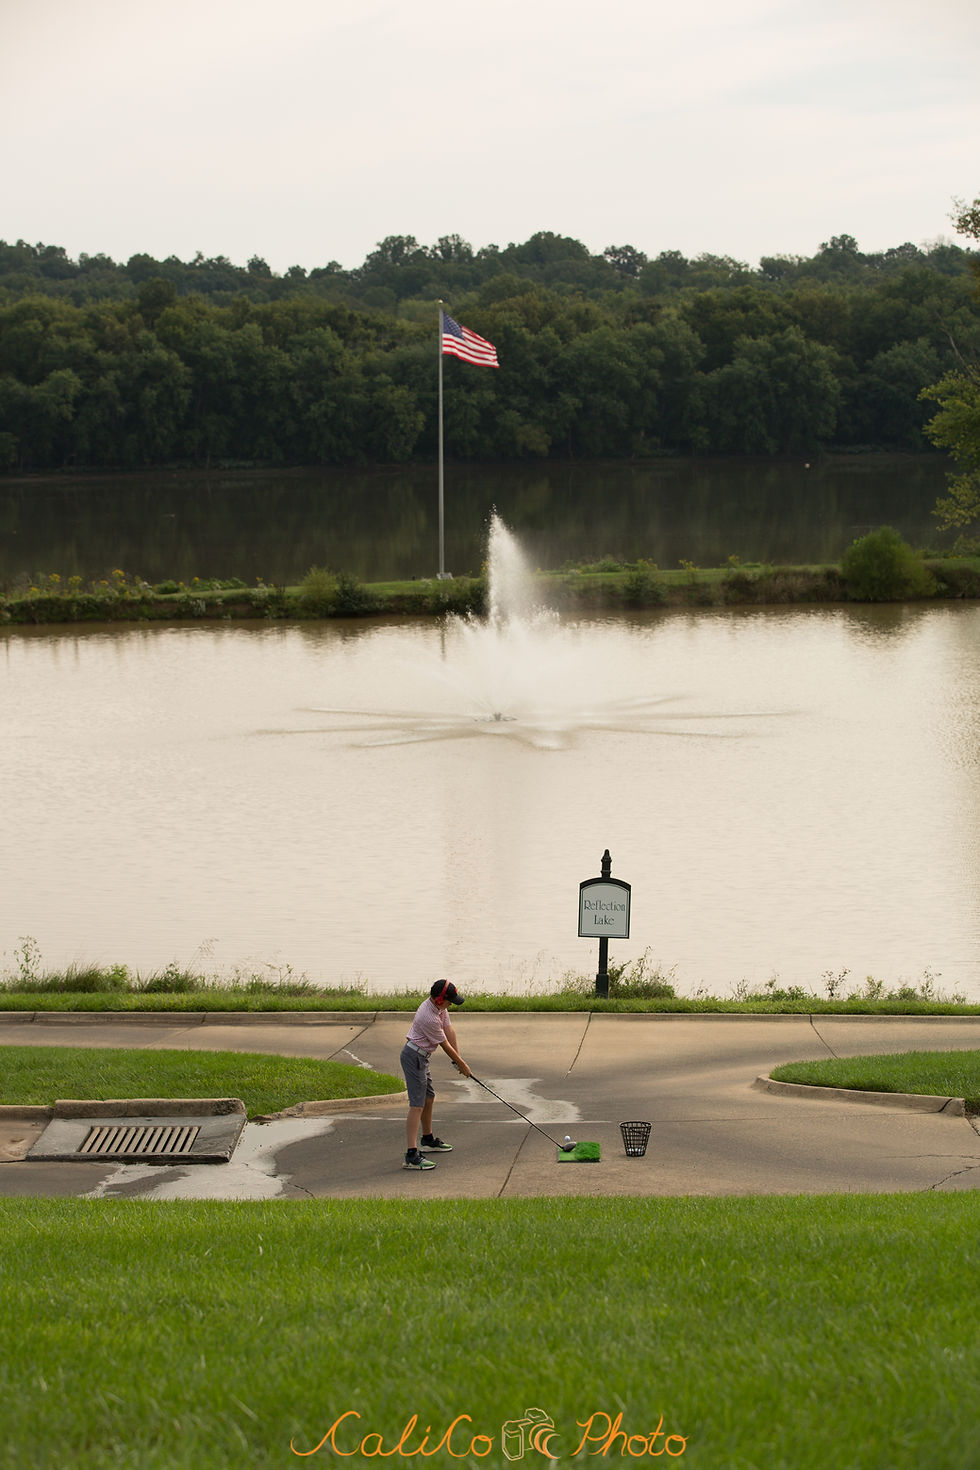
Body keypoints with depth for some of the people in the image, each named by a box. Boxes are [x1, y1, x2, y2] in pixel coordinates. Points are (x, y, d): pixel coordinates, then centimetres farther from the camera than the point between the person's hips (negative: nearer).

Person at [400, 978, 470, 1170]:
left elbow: (449, 1030, 4)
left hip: (421, 1057, 10)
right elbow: (445, 1045, -16)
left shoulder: (440, 1006, -1)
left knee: (429, 1097, 24)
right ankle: (411, 1155, -23)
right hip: (414, 1057, -10)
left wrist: (458, 1059, 3)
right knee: (417, 1104, -16)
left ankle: (428, 1140, 42)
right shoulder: (429, 1018, -29)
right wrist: (462, 1064, -2)